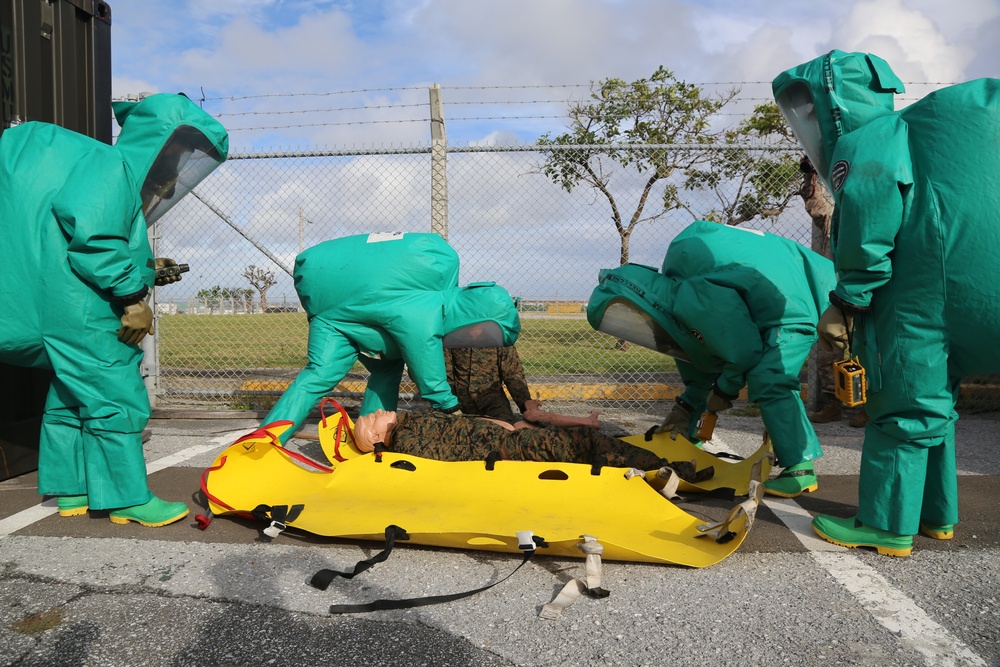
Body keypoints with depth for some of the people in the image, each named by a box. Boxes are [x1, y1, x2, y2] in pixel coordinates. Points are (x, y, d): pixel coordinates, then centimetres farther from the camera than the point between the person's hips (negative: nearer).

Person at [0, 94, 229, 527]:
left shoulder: (128, 178, 15)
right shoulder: (113, 167, -14)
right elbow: (88, 231, -27)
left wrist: (146, 268, 5)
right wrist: (132, 296, -23)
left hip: (63, 311, 11)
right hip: (82, 316, -11)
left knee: (73, 393, 17)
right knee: (116, 397, -4)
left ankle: (70, 489, 31)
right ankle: (129, 499, 6)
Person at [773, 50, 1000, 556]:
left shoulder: (861, 146, -11)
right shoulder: (905, 133, 20)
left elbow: (869, 228, -24)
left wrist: (848, 301, -14)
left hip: (913, 310, -10)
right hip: (943, 305, 10)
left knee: (903, 410, -6)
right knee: (928, 405, 15)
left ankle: (886, 527, 2)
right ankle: (935, 514, 25)